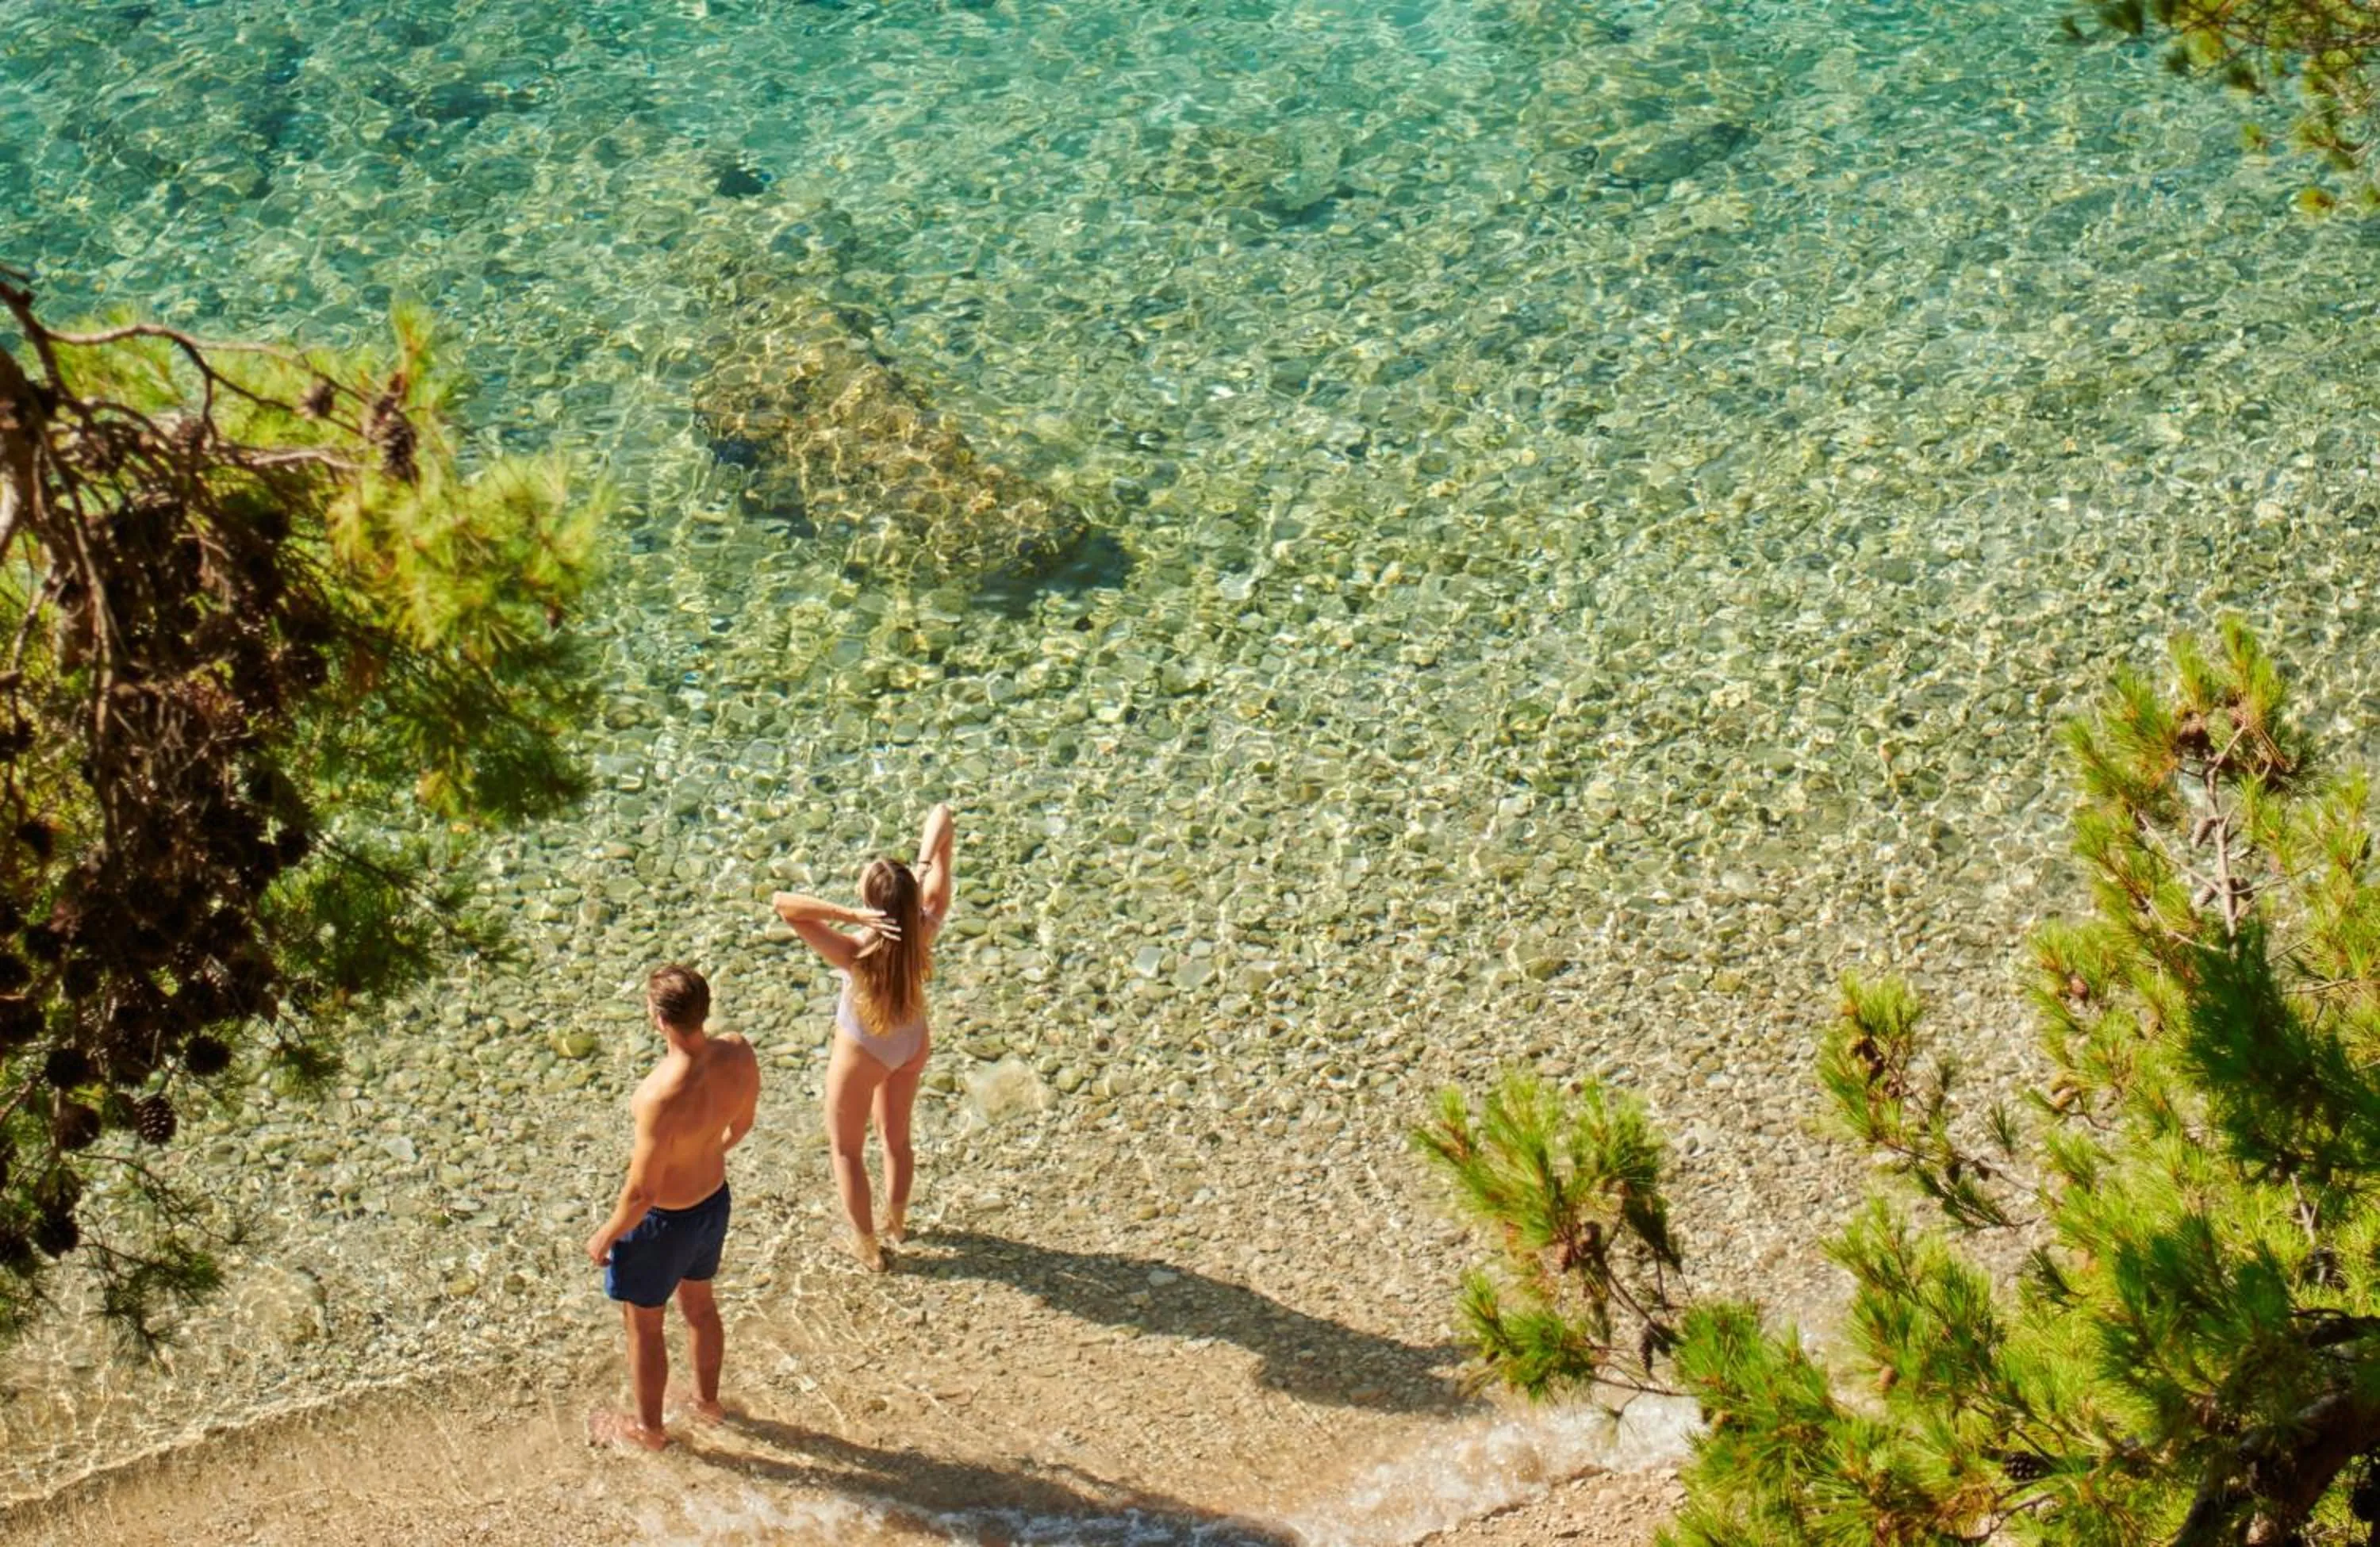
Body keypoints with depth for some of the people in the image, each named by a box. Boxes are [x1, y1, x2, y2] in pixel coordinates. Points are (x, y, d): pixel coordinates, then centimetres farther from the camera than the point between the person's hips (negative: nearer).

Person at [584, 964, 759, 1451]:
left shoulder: (664, 1096, -40)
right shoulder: (738, 1053, -20)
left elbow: (641, 1192, -28)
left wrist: (605, 1237, -9)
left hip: (664, 1219, -6)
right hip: (714, 1199, 6)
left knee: (643, 1324, 21)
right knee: (699, 1304, 32)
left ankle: (647, 1427, 43)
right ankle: (707, 1401, 54)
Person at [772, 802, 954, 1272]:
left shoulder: (858, 954, -40)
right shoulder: (926, 930, -29)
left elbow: (781, 903, -49)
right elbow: (941, 818, -24)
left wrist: (852, 915, -51)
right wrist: (926, 863, -42)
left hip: (862, 1054, -5)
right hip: (913, 1043, 5)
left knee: (846, 1148, 23)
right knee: (896, 1136, 31)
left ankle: (867, 1245, 39)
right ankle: (896, 1223, 53)